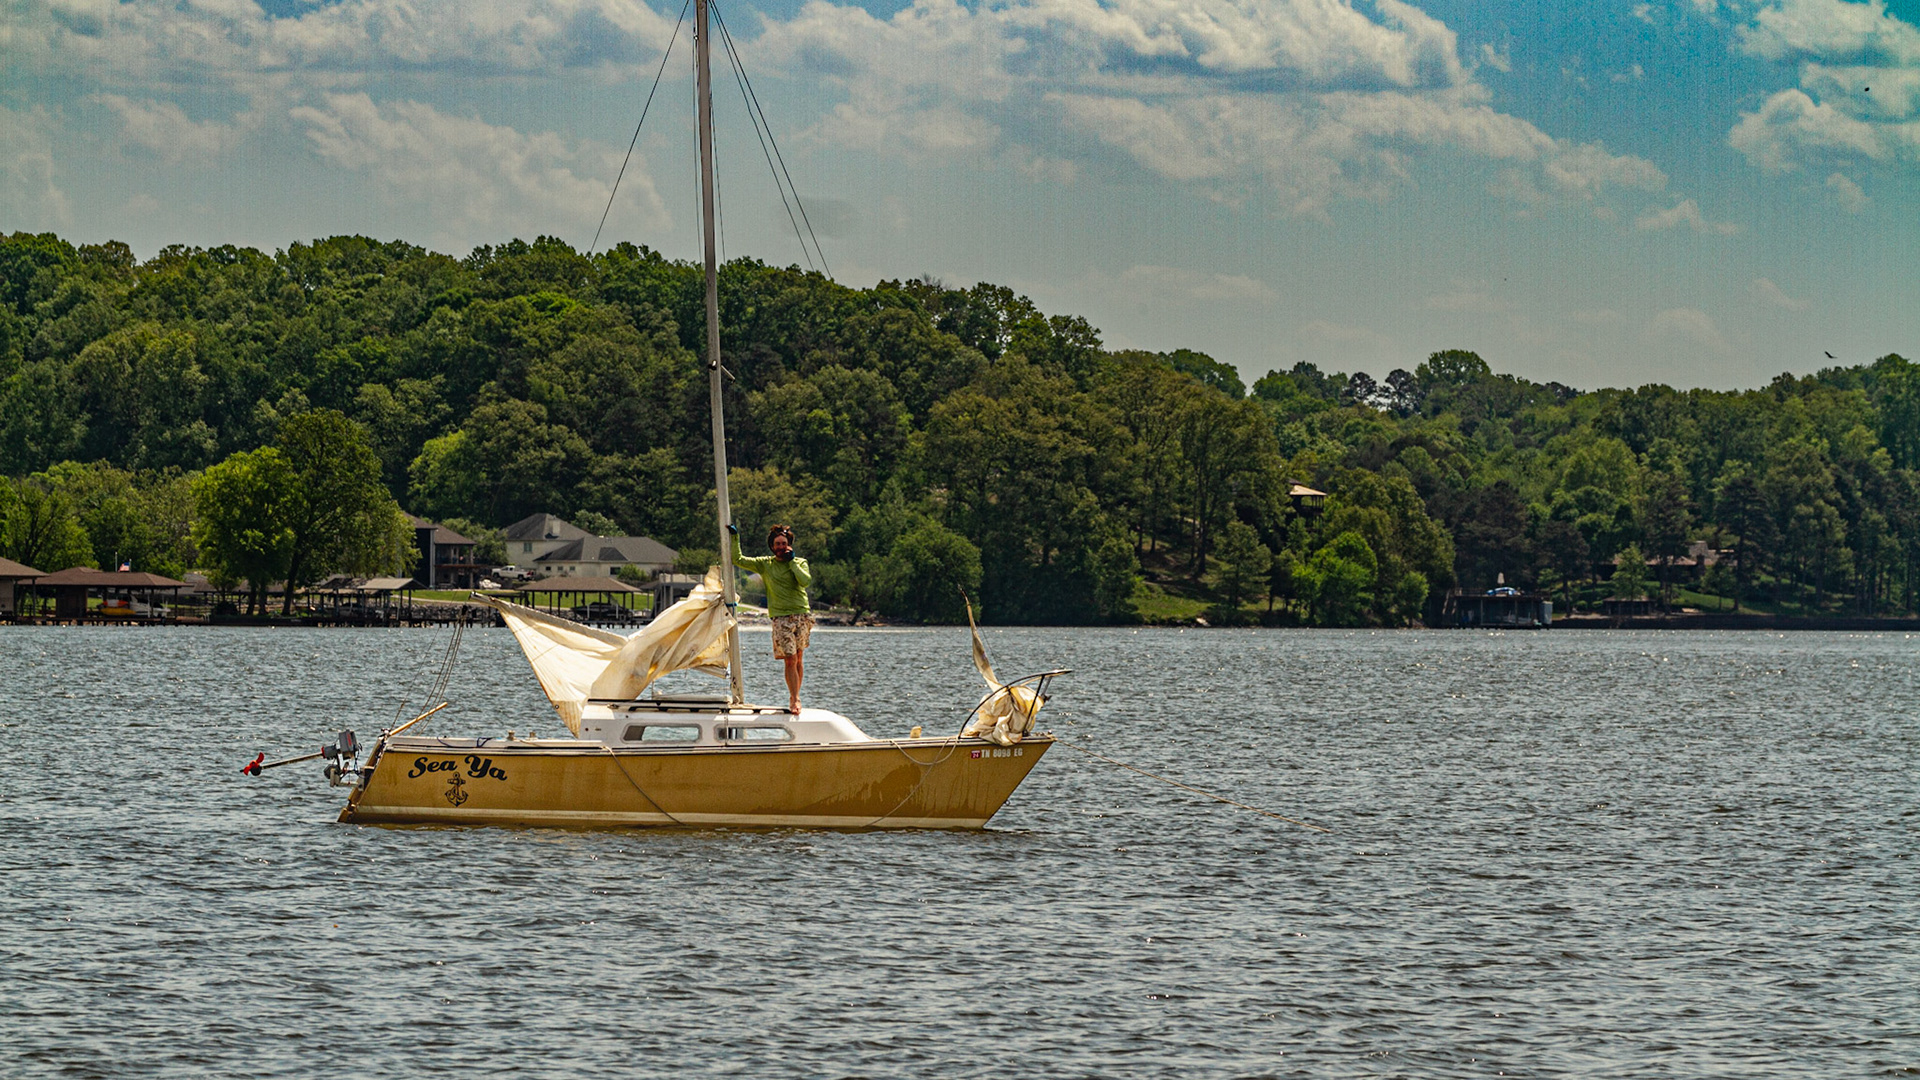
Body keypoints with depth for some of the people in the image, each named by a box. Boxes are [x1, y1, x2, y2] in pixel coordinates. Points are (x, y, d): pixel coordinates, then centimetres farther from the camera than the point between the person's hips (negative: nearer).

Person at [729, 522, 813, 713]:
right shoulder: (765, 564, 10)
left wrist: (792, 561, -6)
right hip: (781, 617, -1)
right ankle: (795, 700, -4)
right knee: (790, 660, -10)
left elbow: (805, 581, -10)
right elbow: (738, 560, 9)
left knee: (798, 658, 5)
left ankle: (795, 697, 17)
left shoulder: (800, 563, 9)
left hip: (802, 615, 1)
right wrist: (735, 537, 2)